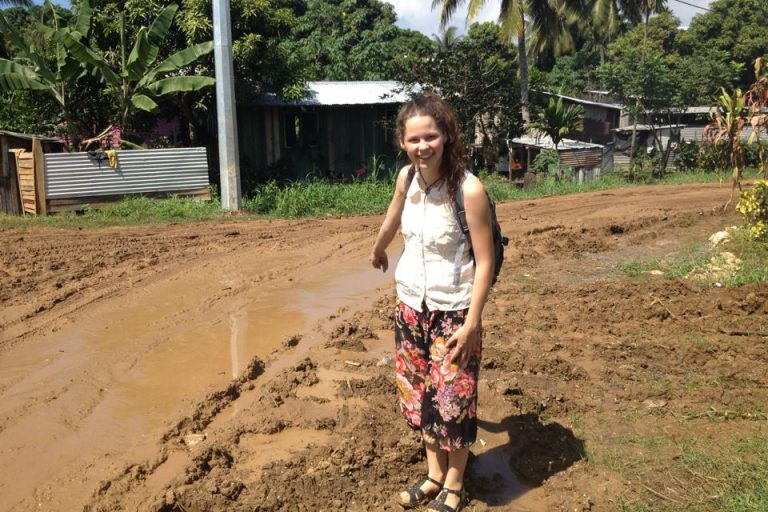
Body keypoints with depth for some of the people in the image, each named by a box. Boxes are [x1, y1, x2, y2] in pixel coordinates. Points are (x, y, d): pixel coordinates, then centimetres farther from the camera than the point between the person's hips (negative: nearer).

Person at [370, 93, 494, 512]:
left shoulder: (469, 190, -22)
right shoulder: (406, 177, -4)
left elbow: (485, 260, -18)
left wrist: (472, 322, -20)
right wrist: (378, 250, 35)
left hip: (452, 311, -6)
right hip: (410, 304, 6)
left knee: (452, 399, 6)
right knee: (418, 392, 16)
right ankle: (434, 474, 37)